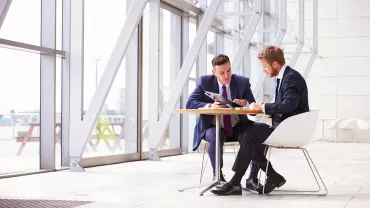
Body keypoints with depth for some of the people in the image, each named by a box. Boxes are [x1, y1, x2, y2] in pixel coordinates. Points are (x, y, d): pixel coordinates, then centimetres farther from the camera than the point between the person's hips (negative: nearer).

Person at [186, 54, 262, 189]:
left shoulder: (242, 82, -2)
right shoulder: (205, 82, -4)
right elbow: (190, 104, -13)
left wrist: (245, 102, -29)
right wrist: (210, 106, -31)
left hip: (238, 126, 2)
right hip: (214, 127, -2)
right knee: (215, 137, -37)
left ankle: (253, 178, -14)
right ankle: (217, 176, -15)